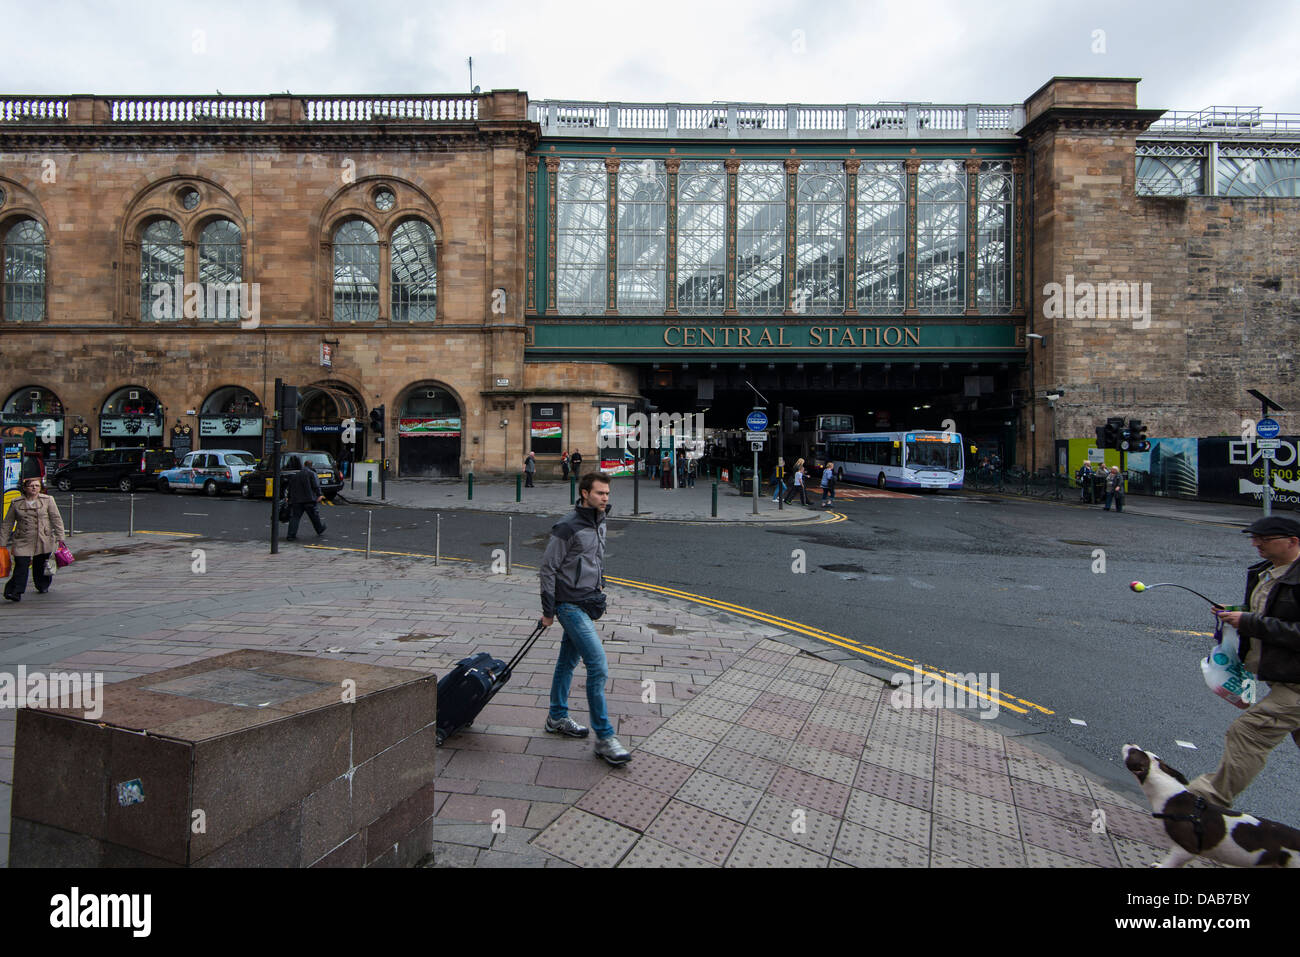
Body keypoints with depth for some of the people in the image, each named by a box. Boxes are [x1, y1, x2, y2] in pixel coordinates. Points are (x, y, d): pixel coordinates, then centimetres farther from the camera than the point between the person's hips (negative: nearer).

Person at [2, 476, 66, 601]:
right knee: (21, 566, -10)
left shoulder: (47, 500, 3)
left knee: (40, 567, 9)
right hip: (23, 542, 0)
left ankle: (43, 586, 30)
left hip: (44, 542, 0)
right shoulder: (16, 503, 5)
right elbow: (7, 524, 10)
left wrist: (60, 537, -4)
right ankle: (15, 592, -6)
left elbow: (56, 519, 2)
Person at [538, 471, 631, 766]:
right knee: (598, 667, -12)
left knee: (568, 661, 21)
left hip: (588, 604, 8)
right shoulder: (567, 528, -17)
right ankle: (604, 738, -4)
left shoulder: (600, 524, 9)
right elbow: (547, 570, -13)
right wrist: (548, 612, -10)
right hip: (571, 606, -8)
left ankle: (558, 717, 36)